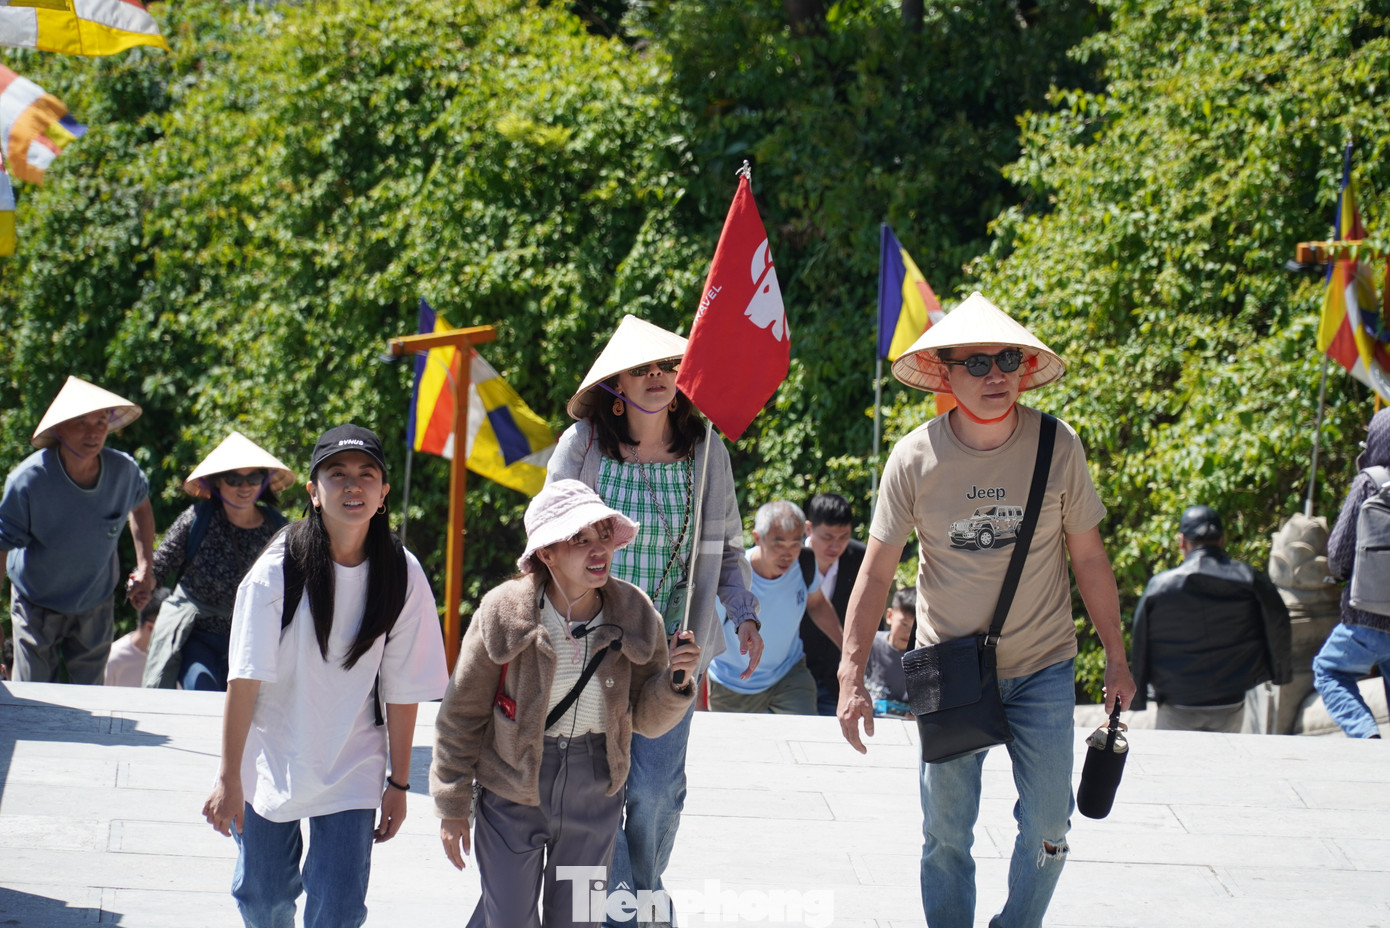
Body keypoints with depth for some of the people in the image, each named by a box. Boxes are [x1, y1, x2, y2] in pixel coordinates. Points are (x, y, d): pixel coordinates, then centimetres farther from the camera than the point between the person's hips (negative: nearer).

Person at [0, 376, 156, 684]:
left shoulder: (123, 470, -17)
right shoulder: (28, 480, -28)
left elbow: (140, 506, 8)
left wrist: (145, 568, 0)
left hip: (96, 605, 3)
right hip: (37, 604, -3)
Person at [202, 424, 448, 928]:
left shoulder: (402, 575, -9)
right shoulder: (279, 568, -14)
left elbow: (403, 691, -3)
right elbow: (245, 679, -14)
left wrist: (399, 782, 1)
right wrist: (229, 778, -15)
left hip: (351, 773, 0)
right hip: (270, 761, 0)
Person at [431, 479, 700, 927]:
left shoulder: (632, 614, -7)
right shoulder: (504, 614, -16)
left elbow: (647, 718, 1)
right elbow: (462, 711, -5)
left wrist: (676, 681, -20)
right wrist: (453, 806, -2)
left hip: (596, 793, 3)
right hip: (512, 790, -3)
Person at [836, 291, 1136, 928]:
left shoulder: (1057, 447, -9)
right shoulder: (916, 458, -10)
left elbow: (1089, 558, 1)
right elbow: (876, 570, -5)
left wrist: (1115, 658, 5)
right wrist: (851, 677, -8)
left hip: (1042, 667, 0)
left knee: (1047, 825, 0)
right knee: (946, 832, 3)